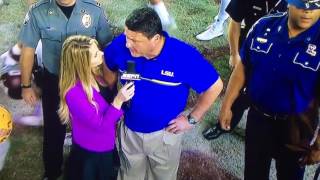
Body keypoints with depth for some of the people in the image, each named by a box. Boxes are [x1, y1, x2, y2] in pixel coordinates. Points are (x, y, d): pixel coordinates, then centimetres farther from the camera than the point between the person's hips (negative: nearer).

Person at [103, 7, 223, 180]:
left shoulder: (185, 56, -30)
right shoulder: (120, 45, -22)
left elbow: (215, 86, -16)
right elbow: (109, 68, 2)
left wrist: (192, 119, -12)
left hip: (165, 133, -2)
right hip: (129, 130, 2)